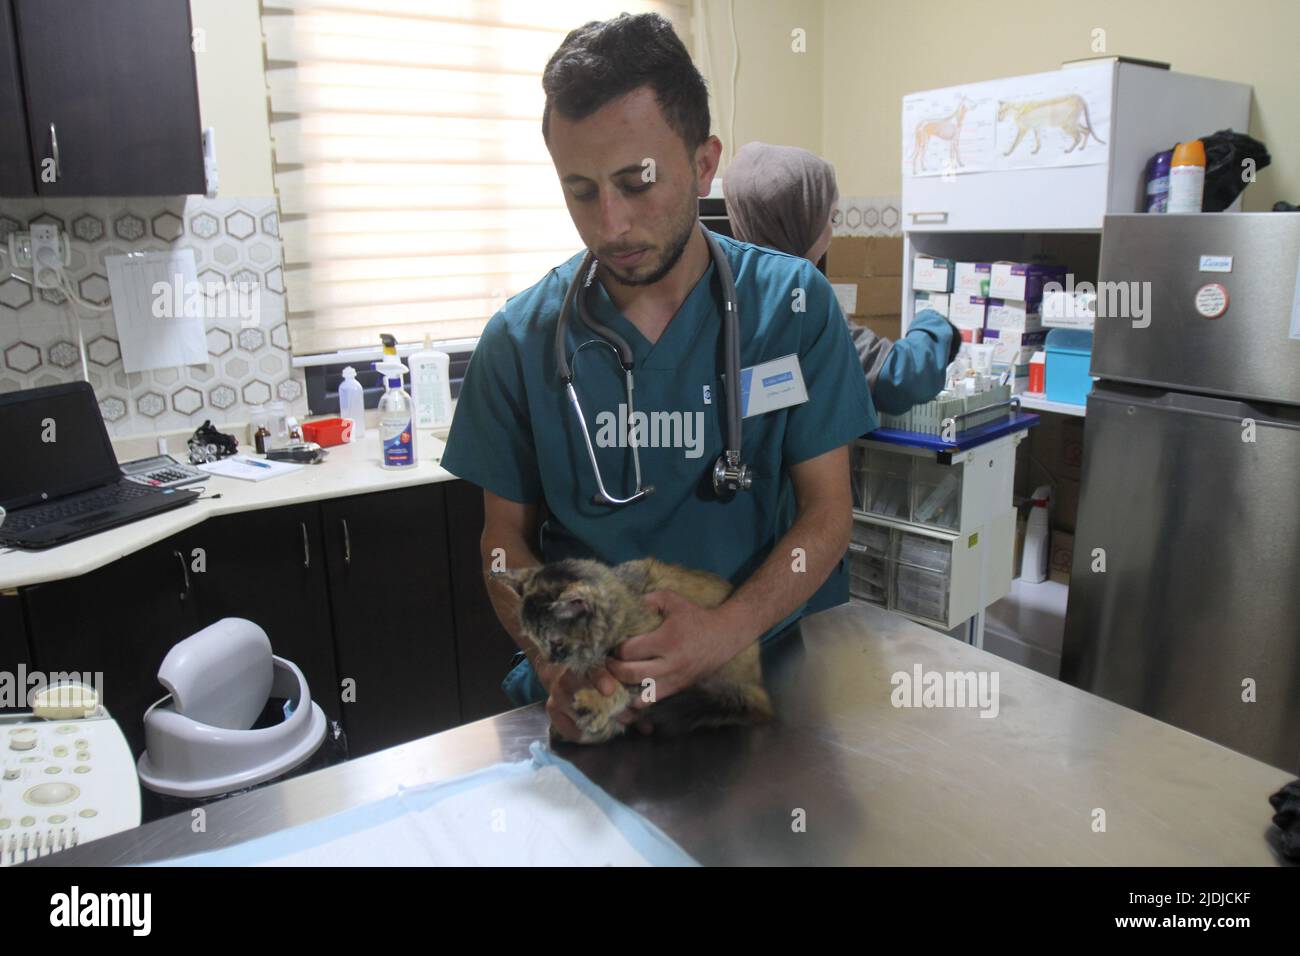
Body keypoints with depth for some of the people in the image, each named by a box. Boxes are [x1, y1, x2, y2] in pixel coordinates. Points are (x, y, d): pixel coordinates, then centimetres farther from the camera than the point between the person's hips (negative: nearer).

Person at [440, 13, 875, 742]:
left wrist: (725, 633, -19)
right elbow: (507, 534, 4)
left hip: (756, 664, 1)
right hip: (585, 692, 0)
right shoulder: (520, 339, -3)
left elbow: (827, 510, -3)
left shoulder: (793, 306, -5)